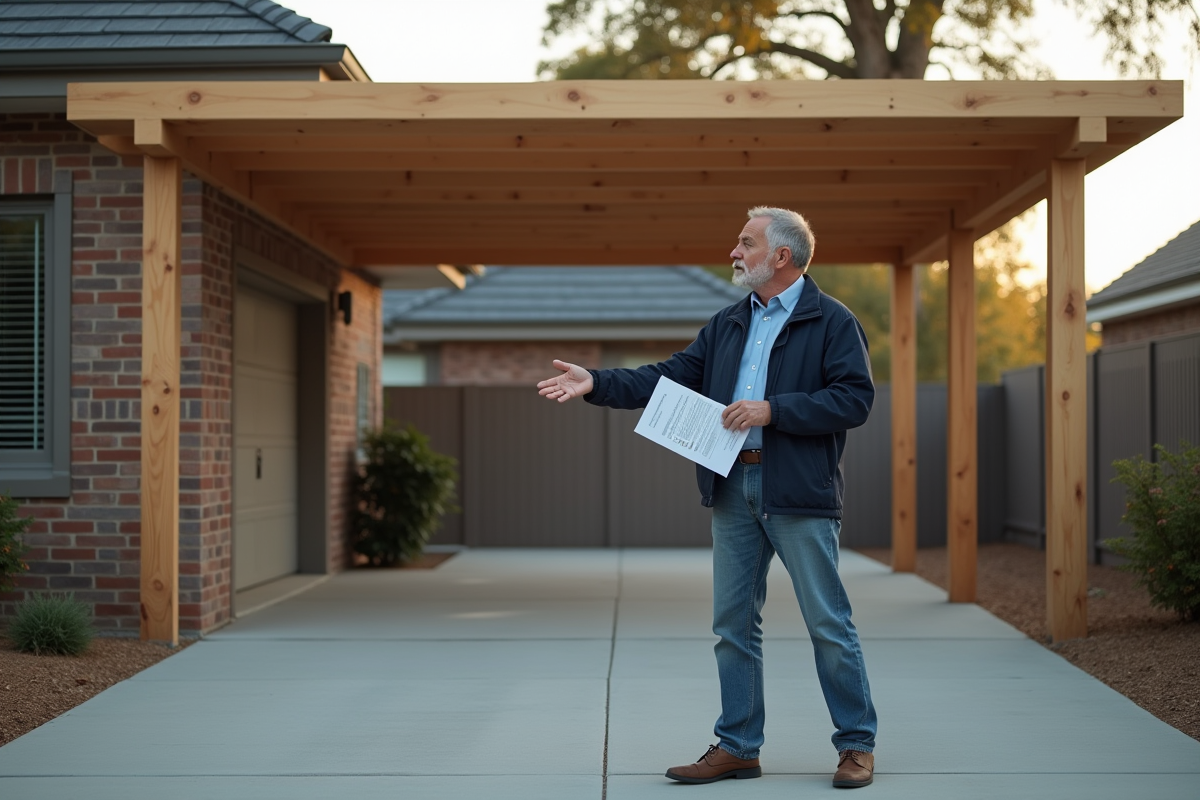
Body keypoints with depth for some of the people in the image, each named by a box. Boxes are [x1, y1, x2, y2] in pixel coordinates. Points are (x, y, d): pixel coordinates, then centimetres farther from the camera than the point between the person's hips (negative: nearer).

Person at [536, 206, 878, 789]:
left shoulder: (832, 322, -2)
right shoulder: (727, 325, 17)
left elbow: (854, 399, -11)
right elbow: (671, 377, 13)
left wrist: (772, 410, -16)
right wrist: (597, 384, 2)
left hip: (799, 494, -6)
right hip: (733, 490, 6)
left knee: (828, 624, -1)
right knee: (733, 625, 8)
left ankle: (857, 745, 11)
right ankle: (737, 747, 17)